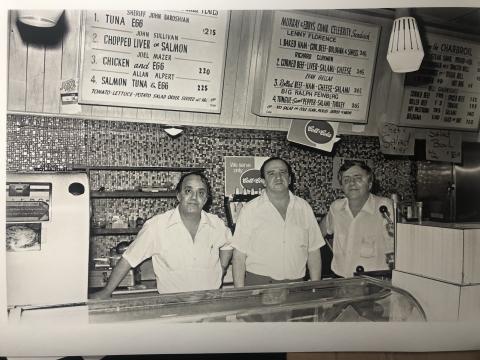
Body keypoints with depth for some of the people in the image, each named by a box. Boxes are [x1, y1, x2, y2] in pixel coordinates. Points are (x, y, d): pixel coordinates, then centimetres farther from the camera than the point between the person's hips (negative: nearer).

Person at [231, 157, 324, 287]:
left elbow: (313, 252, 7)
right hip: (258, 285, -3)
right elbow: (239, 256, -7)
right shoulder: (250, 210, -6)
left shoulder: (304, 208, 5)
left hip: (296, 285, 3)